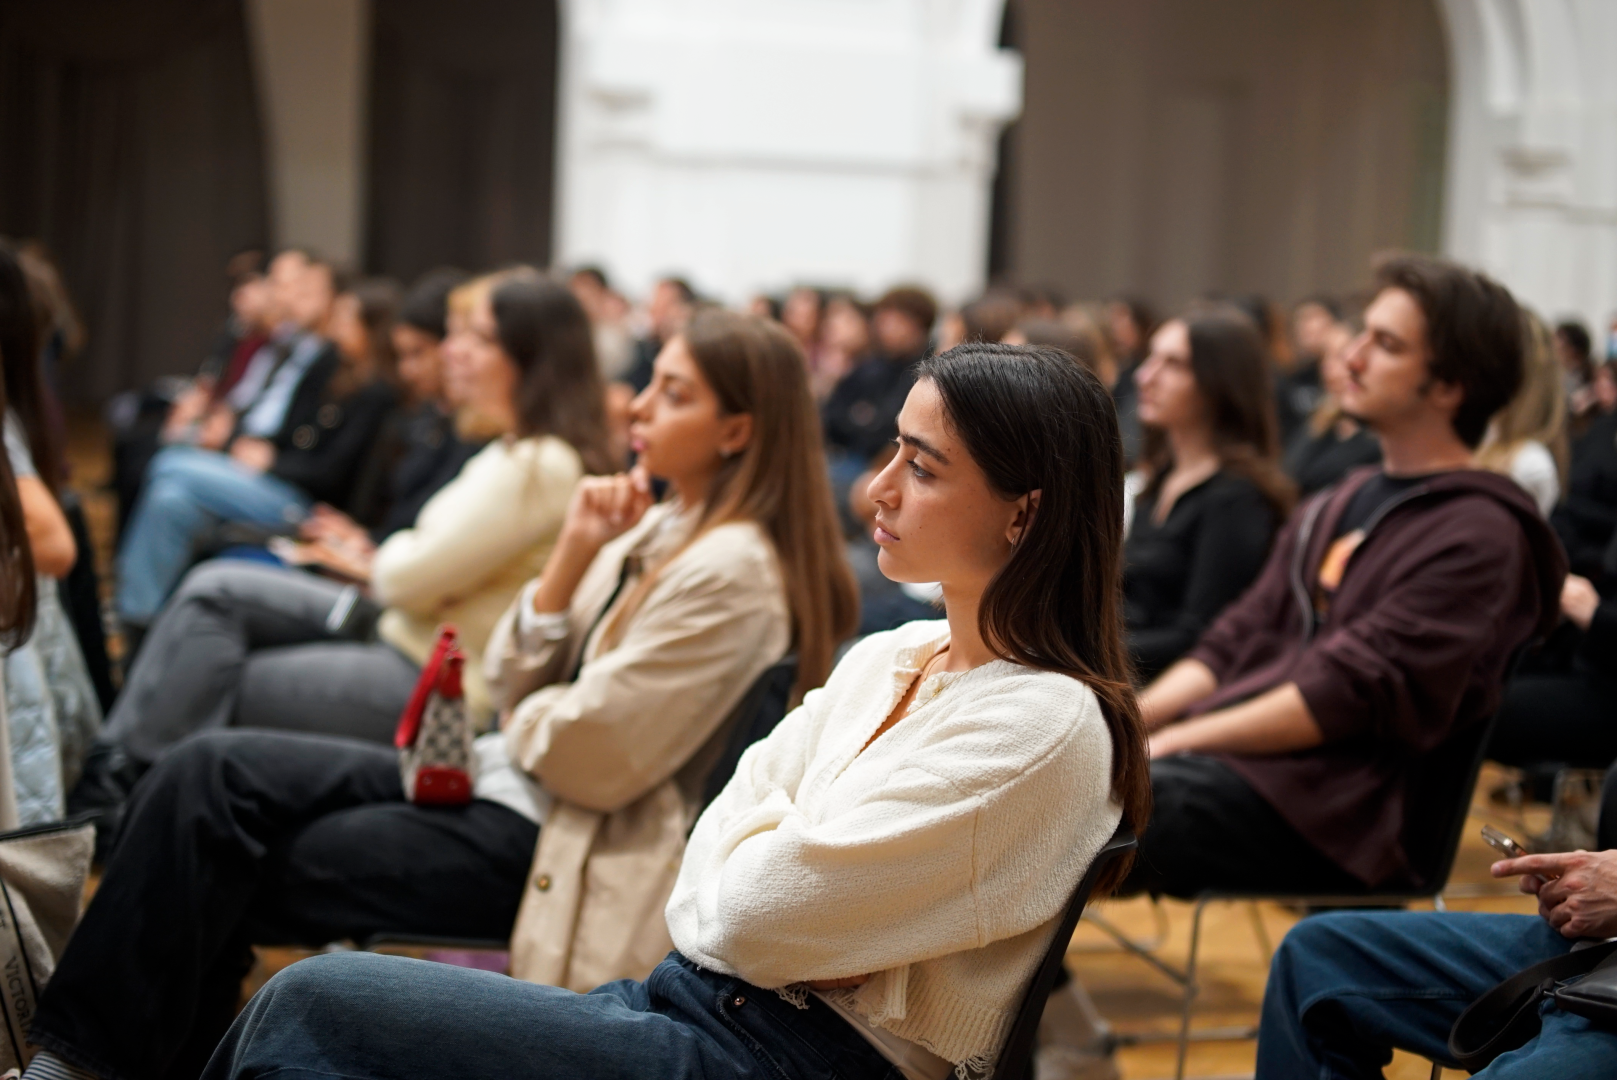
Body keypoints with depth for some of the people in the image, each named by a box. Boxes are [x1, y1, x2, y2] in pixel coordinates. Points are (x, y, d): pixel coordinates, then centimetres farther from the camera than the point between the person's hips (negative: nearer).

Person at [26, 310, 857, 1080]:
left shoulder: (734, 571, -17)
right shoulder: (655, 528, 11)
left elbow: (591, 759, -19)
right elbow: (516, 683, 9)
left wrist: (517, 718, 2)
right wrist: (571, 556, -5)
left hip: (556, 847, -9)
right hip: (499, 774, 9)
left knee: (222, 877, -12)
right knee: (206, 774, -9)